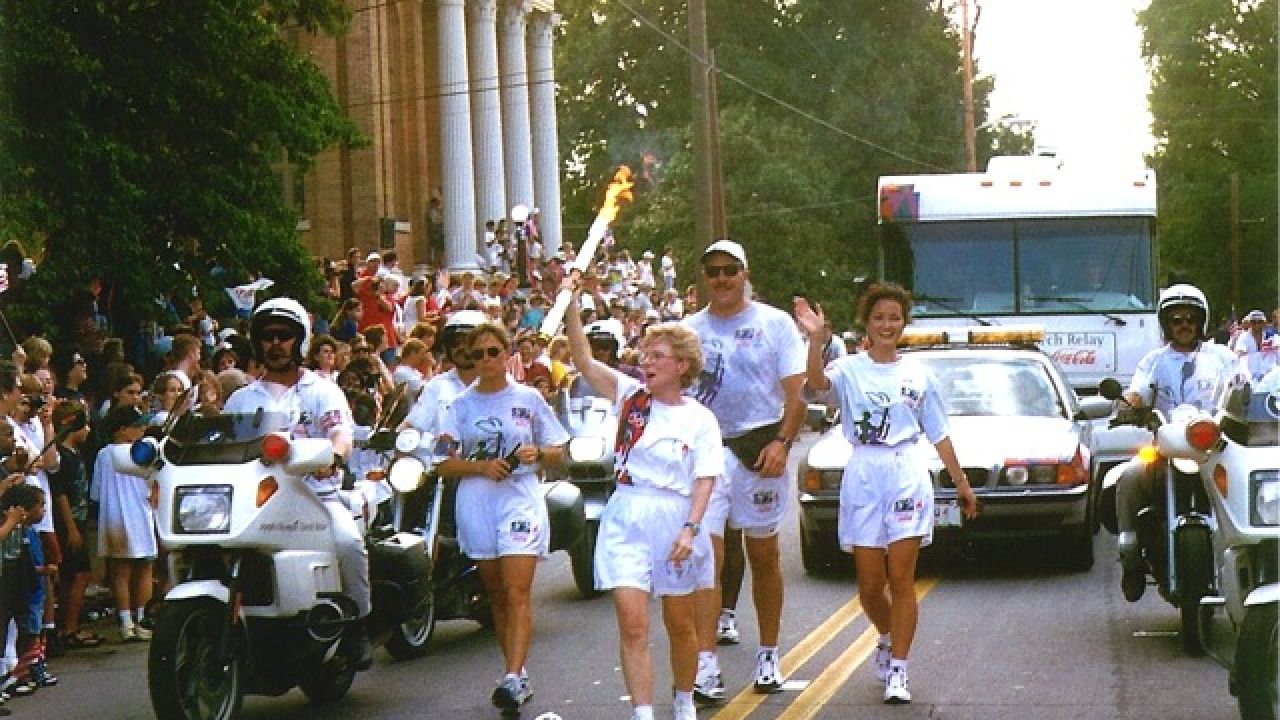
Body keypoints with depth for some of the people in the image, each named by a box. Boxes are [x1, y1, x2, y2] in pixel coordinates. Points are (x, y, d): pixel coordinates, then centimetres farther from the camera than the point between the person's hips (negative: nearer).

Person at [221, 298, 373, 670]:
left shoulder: (322, 391, 12)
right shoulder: (242, 399, 21)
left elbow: (343, 435, -7)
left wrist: (334, 456, -31)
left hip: (317, 495, -2)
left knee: (347, 542, -32)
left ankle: (359, 624, -15)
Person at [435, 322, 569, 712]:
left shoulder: (529, 398, 6)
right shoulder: (460, 405, 8)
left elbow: (558, 454, 9)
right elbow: (444, 464, 3)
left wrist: (537, 453, -12)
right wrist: (481, 466, -14)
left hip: (520, 499, -3)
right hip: (476, 502, 3)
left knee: (518, 593, -14)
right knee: (497, 595, 8)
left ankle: (513, 679, -23)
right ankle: (519, 674, 17)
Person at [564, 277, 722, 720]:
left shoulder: (699, 419, -1)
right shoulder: (629, 396, 4)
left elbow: (705, 479, -6)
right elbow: (583, 359, -5)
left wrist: (690, 529, -18)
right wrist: (570, 305, -15)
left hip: (676, 521, -1)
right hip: (626, 521, 1)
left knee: (679, 624, 13)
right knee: (632, 624, -10)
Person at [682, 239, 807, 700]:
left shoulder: (776, 324, 1)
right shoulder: (689, 330, 7)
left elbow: (796, 392, -2)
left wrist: (782, 442, -15)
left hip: (762, 448, -1)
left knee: (764, 556, 10)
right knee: (706, 553, -11)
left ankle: (769, 655, 22)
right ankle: (705, 663, -15)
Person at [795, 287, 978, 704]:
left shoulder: (918, 374, 9)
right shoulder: (849, 369, 2)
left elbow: (938, 435, 14)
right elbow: (817, 383, -22)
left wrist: (961, 483, 12)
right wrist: (815, 340, -38)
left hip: (907, 476, 0)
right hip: (863, 477, 0)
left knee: (901, 578, -6)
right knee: (870, 584, 5)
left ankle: (897, 670, -3)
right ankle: (888, 639, 34)